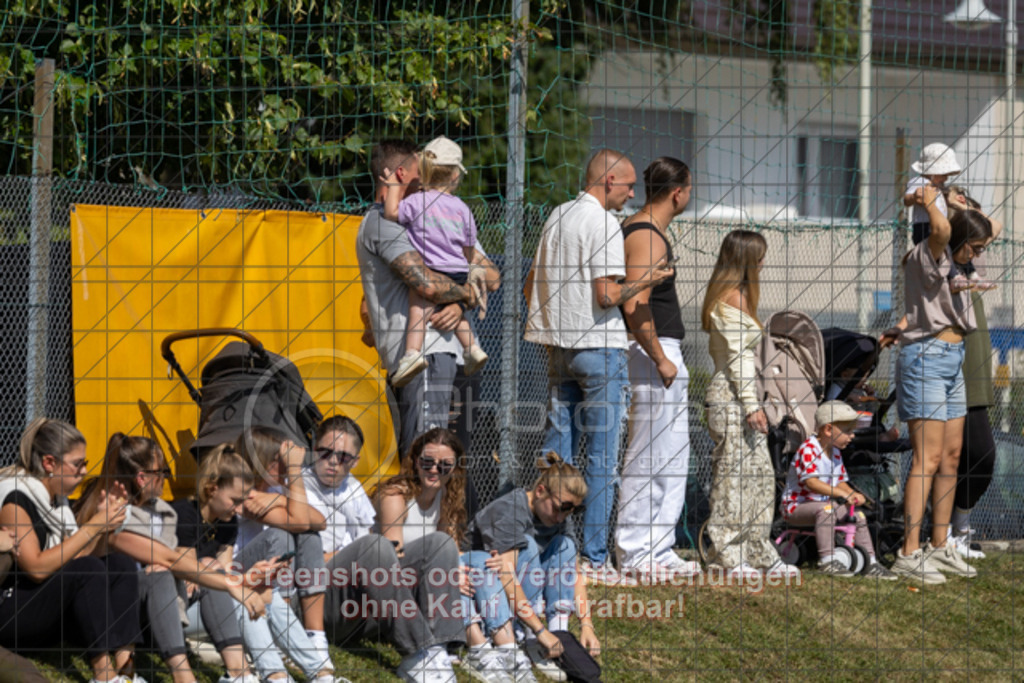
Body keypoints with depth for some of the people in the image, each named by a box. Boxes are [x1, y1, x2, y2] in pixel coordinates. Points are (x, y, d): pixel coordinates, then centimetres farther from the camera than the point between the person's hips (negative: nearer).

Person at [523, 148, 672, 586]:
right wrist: (646, 281, -5)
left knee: (557, 449, 10)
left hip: (559, 347, 8)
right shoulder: (603, 223, -13)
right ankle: (594, 558, -2)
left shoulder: (557, 216, 12)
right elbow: (608, 295, -19)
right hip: (599, 346, -8)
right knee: (602, 458, -3)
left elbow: (531, 284, 18)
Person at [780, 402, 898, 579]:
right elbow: (810, 482, -31)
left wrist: (853, 494, -8)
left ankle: (871, 563, 10)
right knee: (826, 509, -37)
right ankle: (827, 561, -37)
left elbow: (840, 482, 15)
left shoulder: (835, 453, 11)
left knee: (858, 516, 4)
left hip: (824, 503, 9)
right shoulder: (808, 449, -20)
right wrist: (841, 493, -36)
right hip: (797, 505, -9)